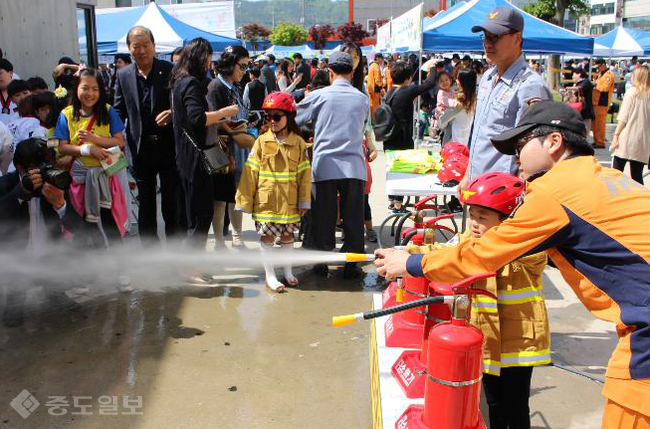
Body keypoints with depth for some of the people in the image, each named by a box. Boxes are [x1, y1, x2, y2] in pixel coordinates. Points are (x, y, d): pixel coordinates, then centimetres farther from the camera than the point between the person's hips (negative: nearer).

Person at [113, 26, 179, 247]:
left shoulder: (170, 70, -4)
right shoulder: (123, 75, 6)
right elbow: (118, 112, 10)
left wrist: (172, 113, -22)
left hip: (169, 146, -3)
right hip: (140, 149, 3)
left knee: (172, 204, 6)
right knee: (145, 206, 11)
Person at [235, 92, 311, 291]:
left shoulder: (298, 143, -1)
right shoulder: (262, 142, -2)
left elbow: (304, 173, 1)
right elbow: (250, 172, -1)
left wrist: (304, 201, 0)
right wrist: (245, 200, -2)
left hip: (290, 201, 1)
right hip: (266, 200, -1)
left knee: (287, 235, 14)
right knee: (267, 237, 4)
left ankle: (288, 271, 30)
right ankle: (270, 275, 17)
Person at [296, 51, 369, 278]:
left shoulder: (318, 96, -1)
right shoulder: (362, 99, 8)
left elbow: (293, 121, 6)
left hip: (325, 166, -1)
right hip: (354, 166, 2)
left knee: (323, 218, 8)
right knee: (353, 218, 7)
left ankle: (321, 262, 16)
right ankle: (351, 264, 12)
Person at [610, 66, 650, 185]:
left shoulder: (632, 92, -2)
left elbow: (623, 117, -8)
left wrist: (616, 135, -5)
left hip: (627, 139, -4)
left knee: (617, 171, 2)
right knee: (637, 176, 7)